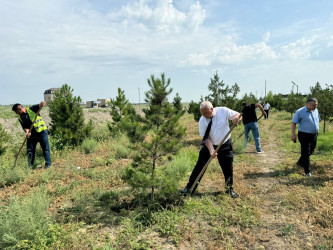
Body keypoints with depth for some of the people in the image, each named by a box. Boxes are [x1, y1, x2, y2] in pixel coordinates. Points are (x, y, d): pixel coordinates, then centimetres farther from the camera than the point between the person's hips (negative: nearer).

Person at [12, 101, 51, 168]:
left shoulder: (32, 109, -5)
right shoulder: (21, 118, 7)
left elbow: (40, 105, -14)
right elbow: (25, 127, -1)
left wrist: (42, 104, -39)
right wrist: (27, 132, -24)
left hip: (42, 131, -5)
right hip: (32, 134, 5)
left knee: (45, 148, -2)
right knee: (30, 149, 8)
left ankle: (48, 164, 6)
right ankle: (30, 165, 20)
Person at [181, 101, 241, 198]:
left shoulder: (223, 111, -15)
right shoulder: (202, 121, -14)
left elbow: (237, 114, -6)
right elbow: (206, 138, -14)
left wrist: (235, 118, -31)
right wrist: (211, 150, -27)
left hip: (225, 145, 0)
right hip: (209, 145, 0)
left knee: (228, 168, 9)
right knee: (199, 166, 0)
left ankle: (230, 189, 33)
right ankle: (189, 187, 11)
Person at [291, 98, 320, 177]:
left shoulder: (316, 111, 8)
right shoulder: (300, 112, -13)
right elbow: (293, 123, -15)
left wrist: (317, 131, 20)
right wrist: (293, 134, -21)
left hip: (314, 135, 7)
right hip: (305, 135, -7)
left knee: (310, 152, 17)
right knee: (306, 153, -3)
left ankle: (300, 162, 39)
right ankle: (307, 171, 6)